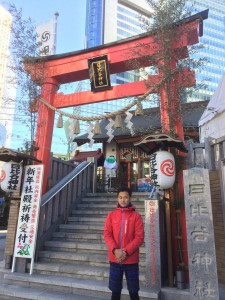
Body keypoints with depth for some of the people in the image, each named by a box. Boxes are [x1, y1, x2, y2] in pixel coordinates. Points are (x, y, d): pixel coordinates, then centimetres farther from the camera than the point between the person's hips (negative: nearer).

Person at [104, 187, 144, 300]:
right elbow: (107, 234, -2)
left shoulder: (136, 216, -4)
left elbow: (140, 237, -8)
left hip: (131, 259, -2)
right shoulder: (111, 215, 2)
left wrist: (126, 251, -16)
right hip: (114, 259, 2)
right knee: (115, 289, 14)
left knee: (133, 291, 9)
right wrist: (115, 250, -16)